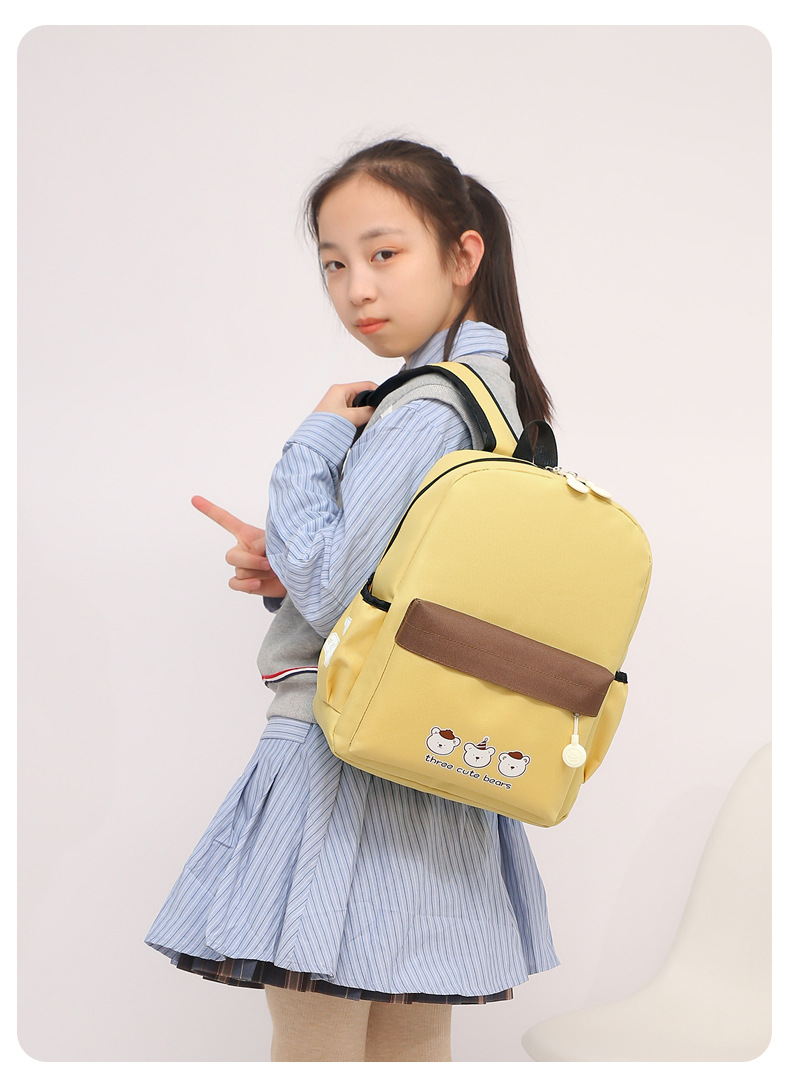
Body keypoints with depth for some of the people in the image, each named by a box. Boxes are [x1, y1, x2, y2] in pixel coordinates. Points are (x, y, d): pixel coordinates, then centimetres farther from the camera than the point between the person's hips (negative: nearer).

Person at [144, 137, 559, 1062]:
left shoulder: (420, 410, -17)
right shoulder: (487, 393, 13)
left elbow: (333, 593, -22)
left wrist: (313, 445, -10)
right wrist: (282, 569, 2)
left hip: (346, 752, -10)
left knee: (314, 1047, 3)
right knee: (413, 1043, 17)